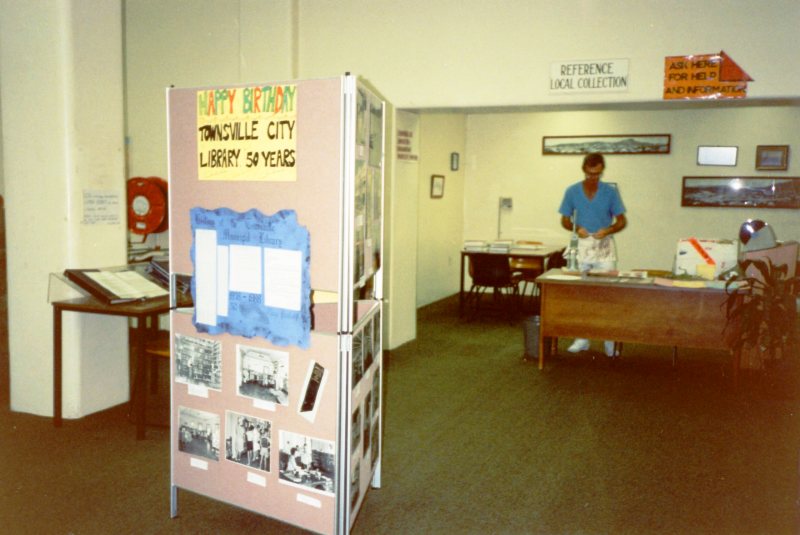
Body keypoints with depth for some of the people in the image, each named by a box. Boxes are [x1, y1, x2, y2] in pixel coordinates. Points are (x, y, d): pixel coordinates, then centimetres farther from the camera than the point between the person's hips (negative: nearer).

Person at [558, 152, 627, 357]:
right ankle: (582, 337, 13)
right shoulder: (572, 191, 1)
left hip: (605, 247, -1)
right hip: (582, 246, 1)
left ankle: (609, 340, 6)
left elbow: (622, 221, 2)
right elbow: (565, 220, 7)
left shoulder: (610, 192, -1)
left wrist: (608, 230, -18)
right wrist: (576, 229, -14)